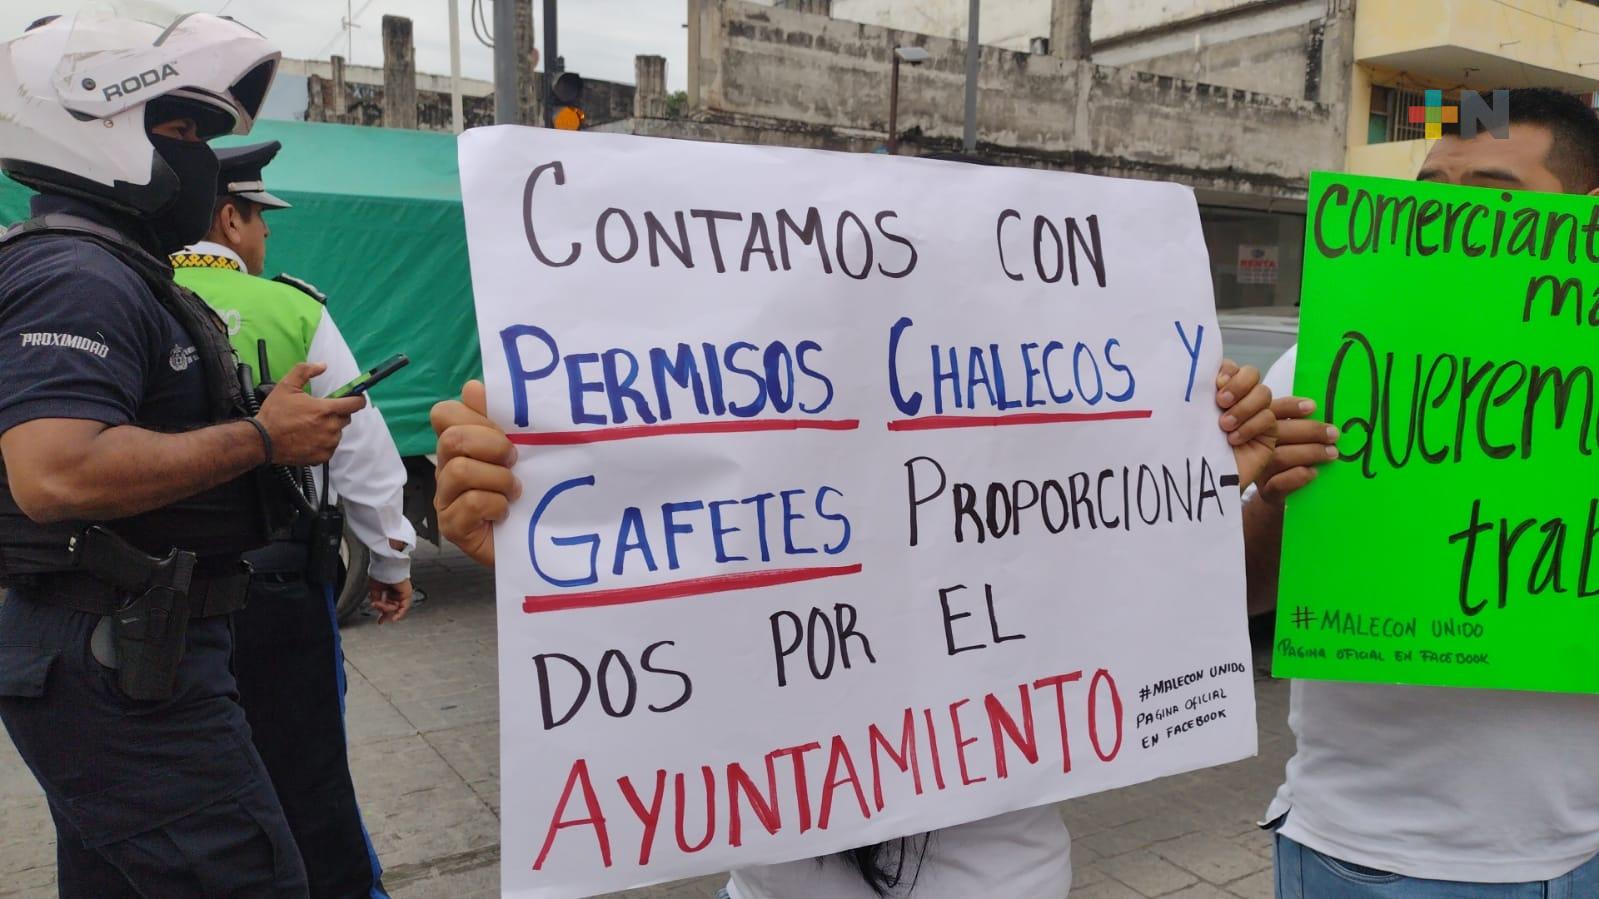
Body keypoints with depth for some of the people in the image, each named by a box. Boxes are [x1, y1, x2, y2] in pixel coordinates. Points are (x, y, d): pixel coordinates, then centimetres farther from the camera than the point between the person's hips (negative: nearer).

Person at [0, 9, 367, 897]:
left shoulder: (106, 271, 17)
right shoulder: (79, 279, -17)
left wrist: (282, 424, 11)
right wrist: (262, 438, -22)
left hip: (118, 654, 11)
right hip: (122, 665, -11)